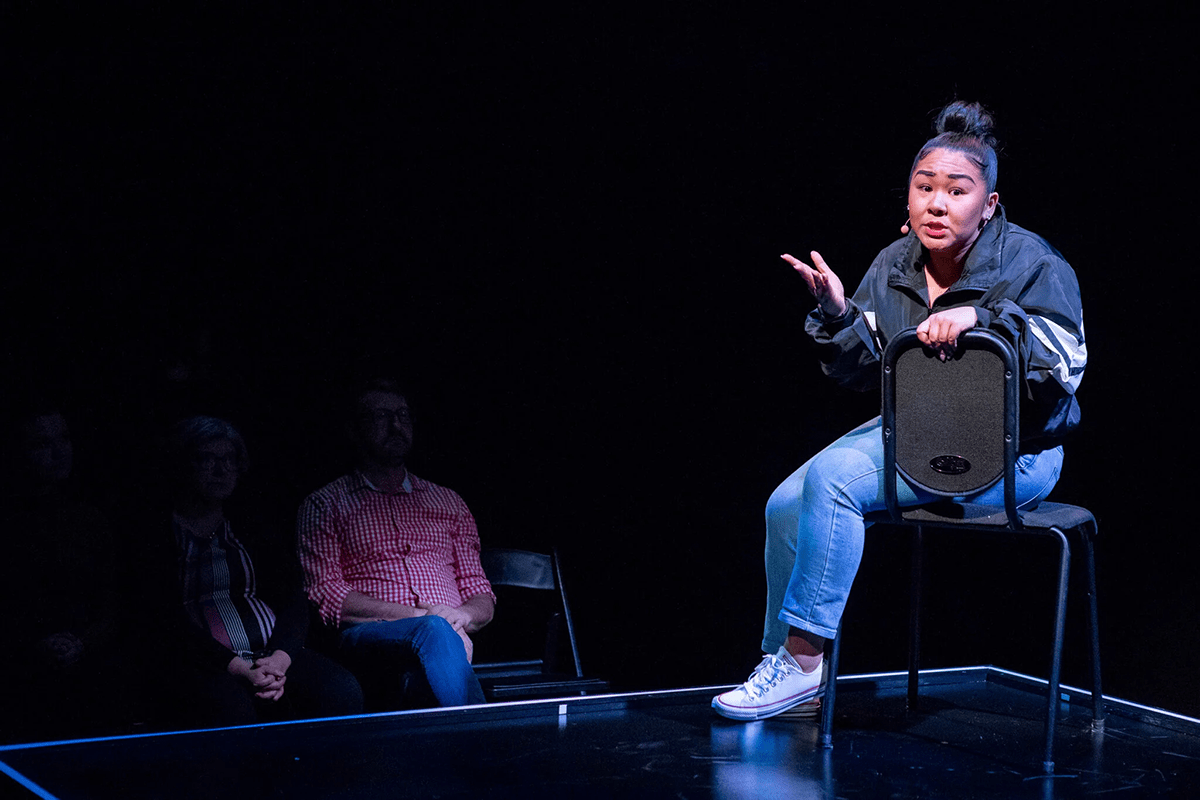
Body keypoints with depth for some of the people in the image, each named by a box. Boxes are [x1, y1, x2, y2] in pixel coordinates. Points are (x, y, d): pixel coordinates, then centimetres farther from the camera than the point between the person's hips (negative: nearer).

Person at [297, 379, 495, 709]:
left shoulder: (449, 503, 27)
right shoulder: (324, 505, 16)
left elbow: (480, 595, 24)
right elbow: (325, 595, 1)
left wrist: (462, 617, -4)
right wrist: (419, 615, -11)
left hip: (450, 635, 3)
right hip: (367, 640, -3)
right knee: (434, 632, -37)